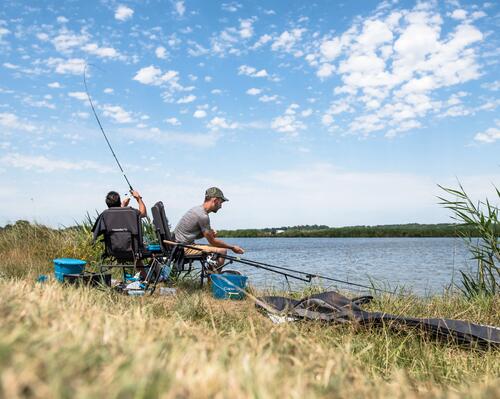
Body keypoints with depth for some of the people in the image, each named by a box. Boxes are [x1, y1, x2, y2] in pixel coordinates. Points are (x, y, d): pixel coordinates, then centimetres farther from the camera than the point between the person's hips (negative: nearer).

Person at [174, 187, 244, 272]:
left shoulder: (196, 209, 12)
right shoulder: (203, 216, -18)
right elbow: (212, 241, -12)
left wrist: (210, 232, 4)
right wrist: (232, 247, -1)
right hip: (185, 249, -10)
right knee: (222, 251, -16)